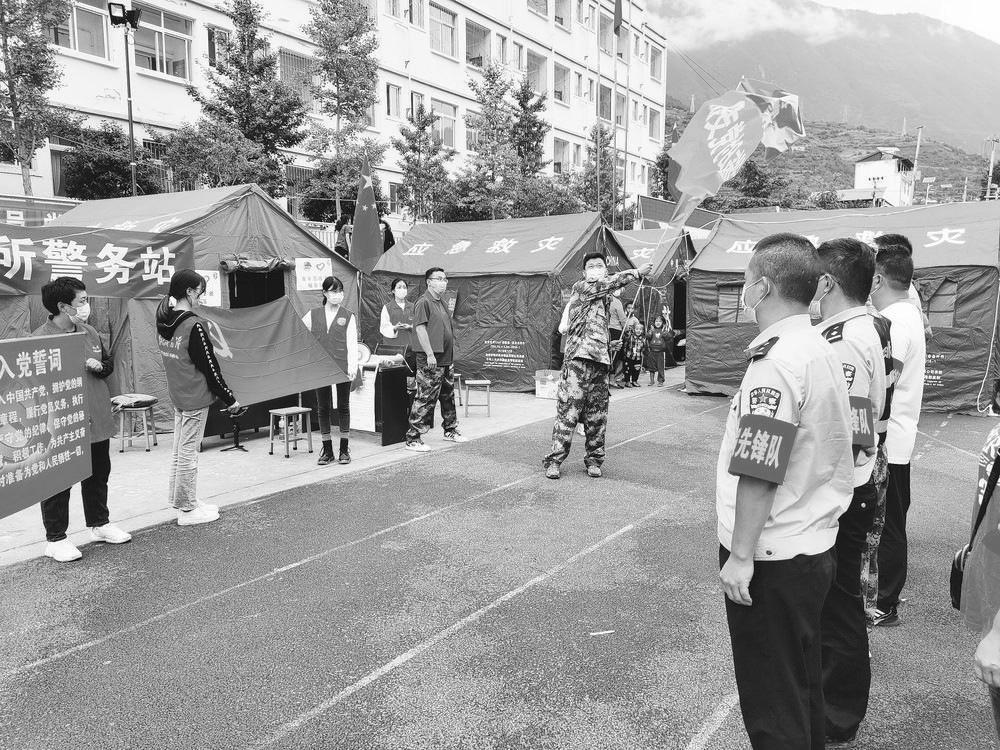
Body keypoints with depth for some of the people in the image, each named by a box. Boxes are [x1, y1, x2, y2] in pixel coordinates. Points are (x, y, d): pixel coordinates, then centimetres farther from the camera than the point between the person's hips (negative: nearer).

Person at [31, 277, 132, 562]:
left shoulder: (90, 333, 7)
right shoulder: (40, 338, -14)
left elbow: (109, 363, 19)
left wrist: (100, 366, -1)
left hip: (98, 420, 7)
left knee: (98, 475, 19)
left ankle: (99, 523, 36)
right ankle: (55, 539, 19)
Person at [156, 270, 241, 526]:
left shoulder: (163, 323, 3)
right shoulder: (194, 325, -19)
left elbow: (175, 359, 11)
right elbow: (209, 366, -16)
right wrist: (229, 399, -7)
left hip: (176, 394, 8)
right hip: (195, 397, -8)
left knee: (179, 449, 18)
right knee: (188, 452, 0)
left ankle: (179, 499, 30)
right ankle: (187, 509, 10)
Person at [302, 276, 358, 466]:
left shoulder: (348, 316, 5)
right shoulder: (313, 315, 9)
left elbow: (352, 343, -1)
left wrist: (353, 365, -12)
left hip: (342, 367, -2)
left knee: (343, 406, 4)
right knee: (323, 408, 5)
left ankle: (344, 449, 14)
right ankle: (327, 450, 14)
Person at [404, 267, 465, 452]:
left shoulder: (443, 303, 16)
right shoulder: (423, 303, -11)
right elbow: (420, 328, -18)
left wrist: (451, 352, 20)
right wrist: (430, 354, -22)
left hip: (447, 358, 9)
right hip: (431, 360, -9)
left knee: (448, 396, 19)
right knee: (425, 399, -7)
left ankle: (450, 430, 33)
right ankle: (413, 438, -1)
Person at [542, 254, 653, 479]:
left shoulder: (608, 298, 20)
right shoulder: (580, 288, 2)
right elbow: (607, 283, -11)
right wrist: (636, 273, -14)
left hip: (601, 361, 6)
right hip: (578, 359, -6)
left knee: (597, 416, 7)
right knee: (567, 411, -7)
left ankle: (594, 459, 18)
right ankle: (554, 460, 0)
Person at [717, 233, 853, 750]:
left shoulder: (776, 362, -22)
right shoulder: (822, 351, 8)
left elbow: (759, 473, -24)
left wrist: (740, 555, -17)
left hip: (771, 558, -9)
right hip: (815, 547, 9)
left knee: (773, 706, 8)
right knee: (802, 684, 24)